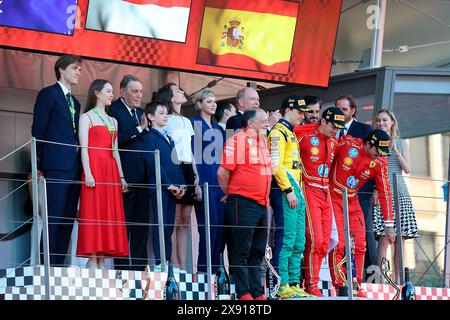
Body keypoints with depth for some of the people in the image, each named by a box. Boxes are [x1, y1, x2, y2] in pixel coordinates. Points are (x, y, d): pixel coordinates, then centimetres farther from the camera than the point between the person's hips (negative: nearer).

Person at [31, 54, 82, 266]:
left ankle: (59, 265, 5)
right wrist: (41, 165, -7)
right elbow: (38, 130, -3)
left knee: (67, 220, 4)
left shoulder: (75, 102, 23)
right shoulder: (48, 94, 1)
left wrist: (81, 166, 8)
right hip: (56, 167, -7)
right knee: (53, 219, -11)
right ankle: (48, 267, -12)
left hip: (74, 168, 7)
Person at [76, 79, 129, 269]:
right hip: (94, 169, -6)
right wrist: (88, 173, -18)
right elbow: (84, 148, -7)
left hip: (111, 171, 6)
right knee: (94, 213, -9)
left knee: (109, 214, 1)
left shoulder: (113, 121, 21)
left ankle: (102, 260, 1)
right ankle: (92, 260, -10)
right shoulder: (87, 117, 2)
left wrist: (121, 176, 10)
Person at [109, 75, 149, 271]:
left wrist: (147, 128, 1)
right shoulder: (113, 110, -4)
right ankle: (122, 265, -1)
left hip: (143, 175, 7)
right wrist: (139, 129, -12)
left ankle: (139, 264, 11)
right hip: (125, 174, -7)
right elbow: (115, 139, -16)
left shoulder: (141, 112, 20)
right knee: (124, 222, -3)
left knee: (142, 222, 7)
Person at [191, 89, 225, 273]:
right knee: (210, 224, -11)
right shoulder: (194, 124, -1)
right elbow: (192, 153, -8)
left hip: (219, 181, 7)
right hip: (204, 180, -7)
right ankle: (203, 269, -7)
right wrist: (196, 182, -16)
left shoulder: (218, 128, 20)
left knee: (220, 224, 2)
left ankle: (215, 269, 6)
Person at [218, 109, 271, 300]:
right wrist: (230, 194, -2)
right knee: (241, 251, -4)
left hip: (262, 204, 8)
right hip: (243, 203, -8)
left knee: (257, 252, 10)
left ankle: (257, 292, 15)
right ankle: (244, 293, -4)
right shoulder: (237, 140, -9)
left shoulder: (263, 141, 16)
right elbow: (223, 172, -13)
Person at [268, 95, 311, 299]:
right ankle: (282, 286, -12)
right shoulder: (279, 132, -7)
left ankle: (294, 284, 12)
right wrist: (289, 190, -20)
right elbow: (276, 165, -17)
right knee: (286, 240, -12)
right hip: (286, 192, -10)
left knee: (299, 242, 9)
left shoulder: (291, 134, 24)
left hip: (296, 192, 10)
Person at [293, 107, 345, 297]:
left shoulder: (334, 142, 13)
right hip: (309, 191, -7)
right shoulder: (304, 136, -9)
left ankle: (312, 282, 11)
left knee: (325, 242, 5)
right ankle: (311, 285, -7)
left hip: (325, 192, 7)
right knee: (315, 239, -13)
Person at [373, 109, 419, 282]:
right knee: (384, 237, -13)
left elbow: (407, 169, 6)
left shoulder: (402, 143, 13)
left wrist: (396, 151, -5)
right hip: (381, 193, -2)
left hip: (400, 192, 2)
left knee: (400, 238, -2)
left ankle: (398, 279, 2)